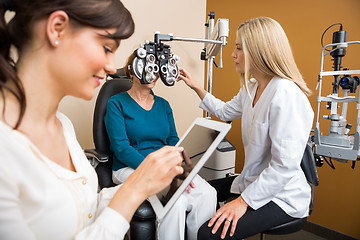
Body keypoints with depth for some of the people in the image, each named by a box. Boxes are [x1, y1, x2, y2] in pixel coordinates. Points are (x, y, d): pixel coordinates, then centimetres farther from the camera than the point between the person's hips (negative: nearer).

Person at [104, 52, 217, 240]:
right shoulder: (117, 103, -1)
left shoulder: (163, 104, 15)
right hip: (130, 169, -4)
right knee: (177, 201, -29)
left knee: (207, 193, -20)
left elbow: (173, 140, 9)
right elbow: (122, 149, -11)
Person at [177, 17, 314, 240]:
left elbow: (285, 167, -28)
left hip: (280, 197, -9)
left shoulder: (286, 95, -27)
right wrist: (195, 86, 17)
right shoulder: (251, 88, 3)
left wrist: (244, 201, -24)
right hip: (254, 181, 9)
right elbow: (225, 111, 21)